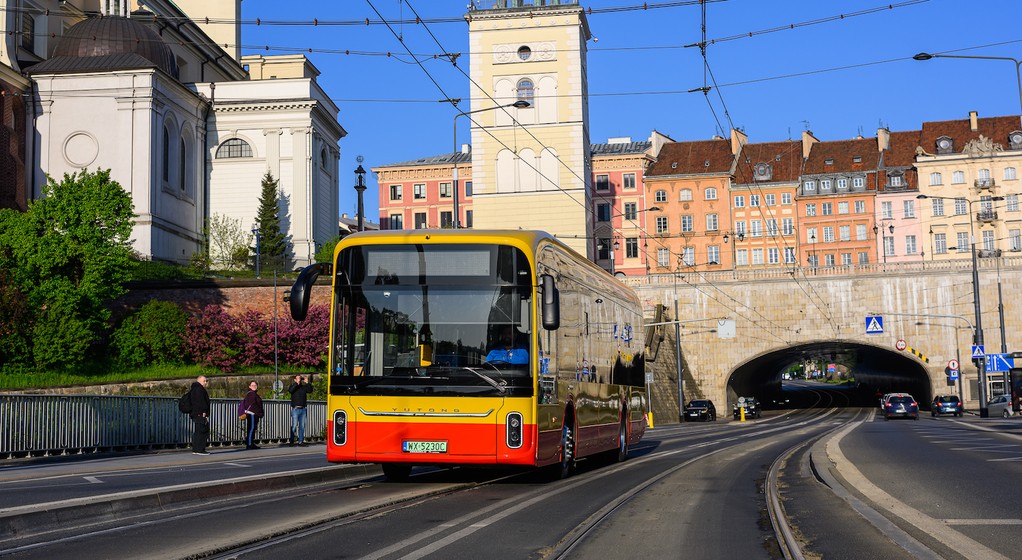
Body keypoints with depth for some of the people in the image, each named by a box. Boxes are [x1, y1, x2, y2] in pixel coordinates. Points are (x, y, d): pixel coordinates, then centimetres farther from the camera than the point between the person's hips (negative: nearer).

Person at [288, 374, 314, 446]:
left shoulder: (304, 387, 12)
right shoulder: (293, 386, 2)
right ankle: (291, 442, -5)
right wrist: (297, 383, -18)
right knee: (294, 426, -8)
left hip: (303, 409, 4)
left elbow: (310, 390, 2)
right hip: (295, 409, -4)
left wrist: (307, 383, -5)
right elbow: (290, 390, -18)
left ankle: (300, 441, 10)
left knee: (302, 426, 5)